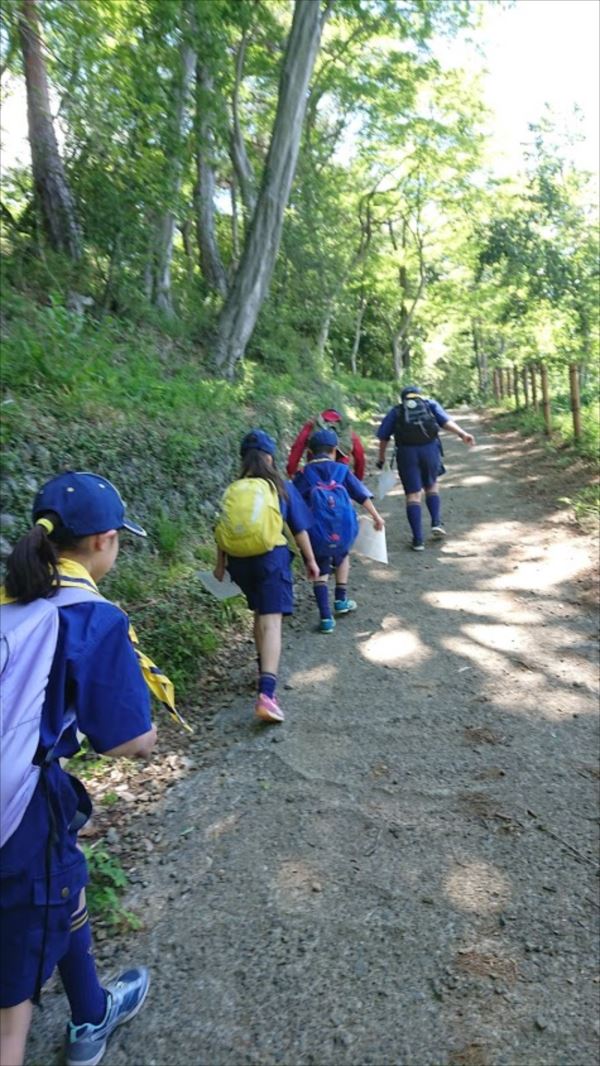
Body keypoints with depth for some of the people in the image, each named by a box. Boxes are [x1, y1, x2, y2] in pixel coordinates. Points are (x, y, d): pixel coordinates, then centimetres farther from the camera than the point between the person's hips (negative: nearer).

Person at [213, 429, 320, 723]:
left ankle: (265, 670, 38)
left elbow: (222, 531, 10)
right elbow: (299, 528, 4)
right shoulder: (282, 487, 2)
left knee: (260, 614, 24)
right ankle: (266, 692, -23)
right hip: (272, 557, -4)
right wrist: (310, 560, 15)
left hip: (239, 560, 4)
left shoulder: (232, 490, 7)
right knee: (271, 621, -11)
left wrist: (221, 564, 22)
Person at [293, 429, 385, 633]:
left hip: (316, 535, -1)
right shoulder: (342, 470, 3)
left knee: (320, 572, 12)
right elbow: (362, 495, 6)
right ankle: (341, 600, 31)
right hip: (343, 531, 1)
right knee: (342, 556, 31)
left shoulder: (303, 475, 1)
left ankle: (326, 617, 3)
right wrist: (376, 517, 16)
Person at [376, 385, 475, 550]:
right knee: (431, 486, 24)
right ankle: (436, 523, 11)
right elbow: (446, 421, -1)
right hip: (430, 449, 1)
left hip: (406, 452, -1)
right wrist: (462, 434, -10)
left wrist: (381, 458, 22)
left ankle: (418, 540, -1)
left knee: (413, 495, 3)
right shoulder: (430, 404, 16)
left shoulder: (396, 411, 17)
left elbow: (383, 436, 12)